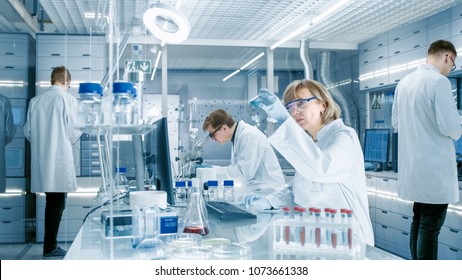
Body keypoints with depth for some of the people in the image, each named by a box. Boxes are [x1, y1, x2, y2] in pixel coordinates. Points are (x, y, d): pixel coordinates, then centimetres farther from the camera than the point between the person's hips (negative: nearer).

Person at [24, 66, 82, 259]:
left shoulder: (36, 100, 5)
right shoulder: (68, 99, -8)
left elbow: (28, 131, 8)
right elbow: (73, 131, -10)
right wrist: (71, 139, 12)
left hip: (41, 159, 5)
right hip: (60, 158, -5)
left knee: (51, 203, 16)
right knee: (57, 204, 2)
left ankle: (50, 245, 21)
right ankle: (50, 248, 5)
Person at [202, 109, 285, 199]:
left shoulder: (250, 136, -16)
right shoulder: (238, 136, 11)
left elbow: (244, 172, -21)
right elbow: (236, 169, 12)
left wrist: (213, 171, -16)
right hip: (254, 189, 9)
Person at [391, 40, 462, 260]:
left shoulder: (404, 83, 9)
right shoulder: (439, 81, -14)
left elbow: (396, 122, 16)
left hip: (413, 165, 8)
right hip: (434, 166, -8)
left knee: (418, 222, 17)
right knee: (430, 227, -1)